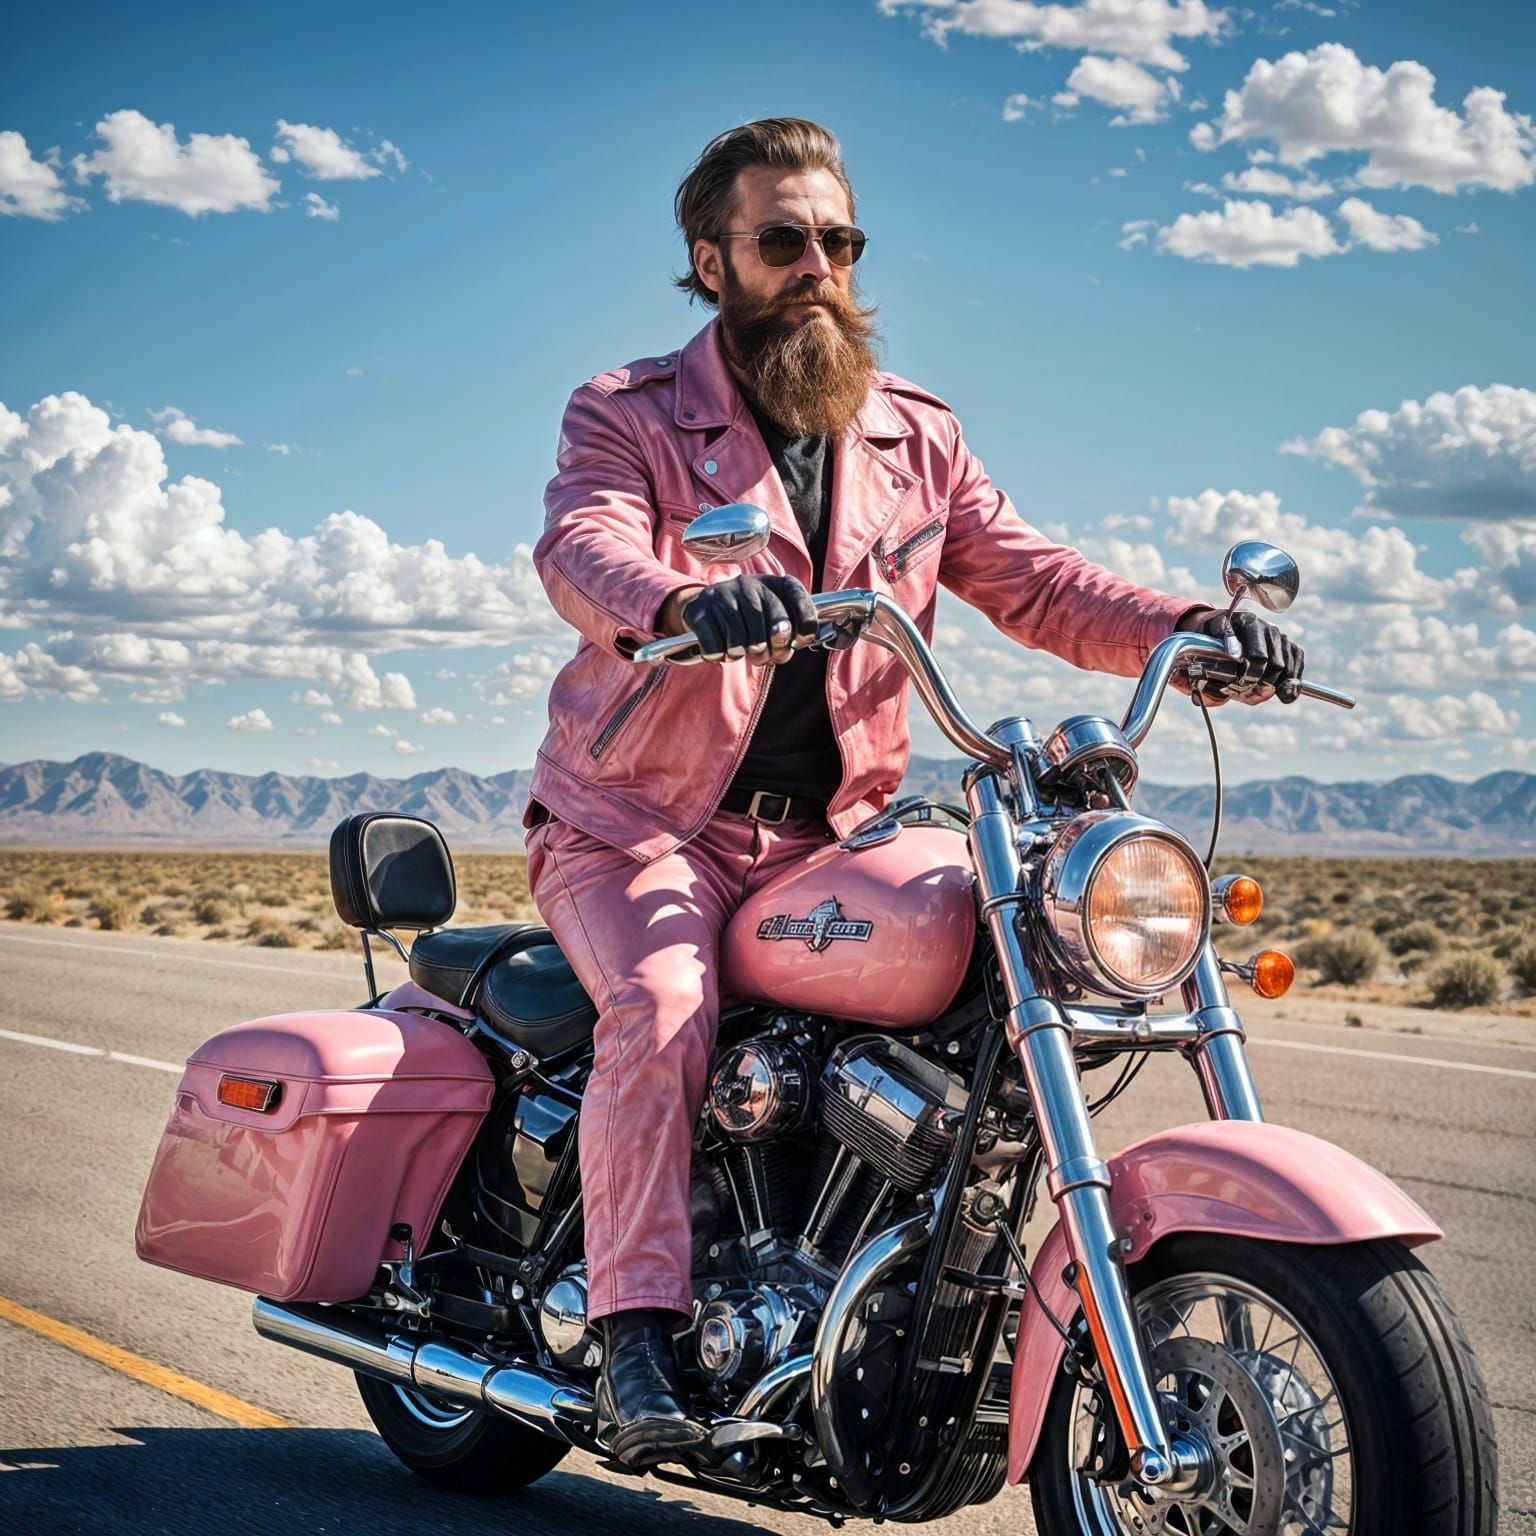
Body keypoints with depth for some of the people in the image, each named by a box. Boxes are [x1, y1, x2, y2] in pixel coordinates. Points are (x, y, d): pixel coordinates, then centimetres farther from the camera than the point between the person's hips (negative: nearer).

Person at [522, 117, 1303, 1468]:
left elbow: (1029, 579, 5)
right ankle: (639, 1338, -24)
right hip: (637, 825, -4)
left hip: (822, 843, 4)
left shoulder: (916, 435, 13)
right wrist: (688, 604, -46)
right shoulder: (628, 416, -1)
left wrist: (1184, 629, -14)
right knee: (665, 1006, -31)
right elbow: (583, 546, -21)